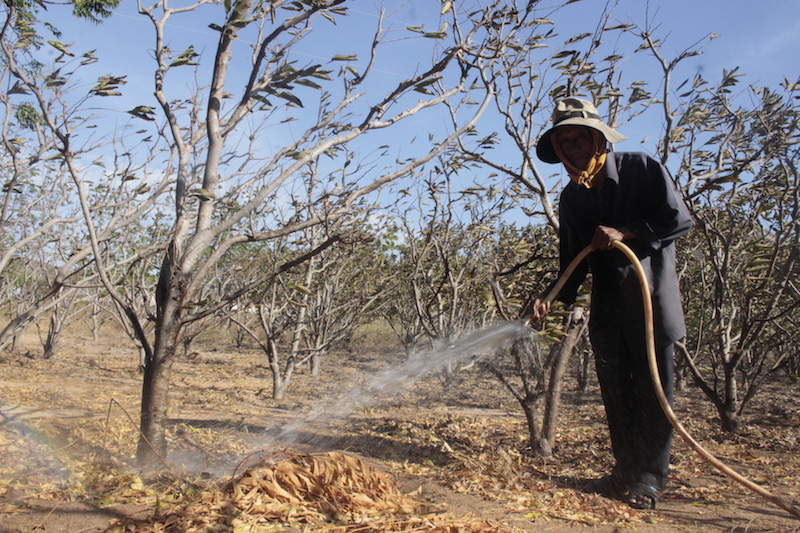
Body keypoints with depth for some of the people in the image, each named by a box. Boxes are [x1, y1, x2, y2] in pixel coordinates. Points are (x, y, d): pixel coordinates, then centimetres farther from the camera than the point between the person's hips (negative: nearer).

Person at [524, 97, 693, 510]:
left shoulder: (642, 168, -6)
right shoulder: (571, 198, 7)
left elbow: (680, 220, -9)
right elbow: (574, 261, 6)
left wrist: (624, 232, -17)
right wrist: (551, 299, -10)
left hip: (650, 293, -5)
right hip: (606, 302, 5)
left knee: (652, 386, -2)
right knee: (616, 389, 7)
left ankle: (650, 477, 7)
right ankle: (625, 471, 18)